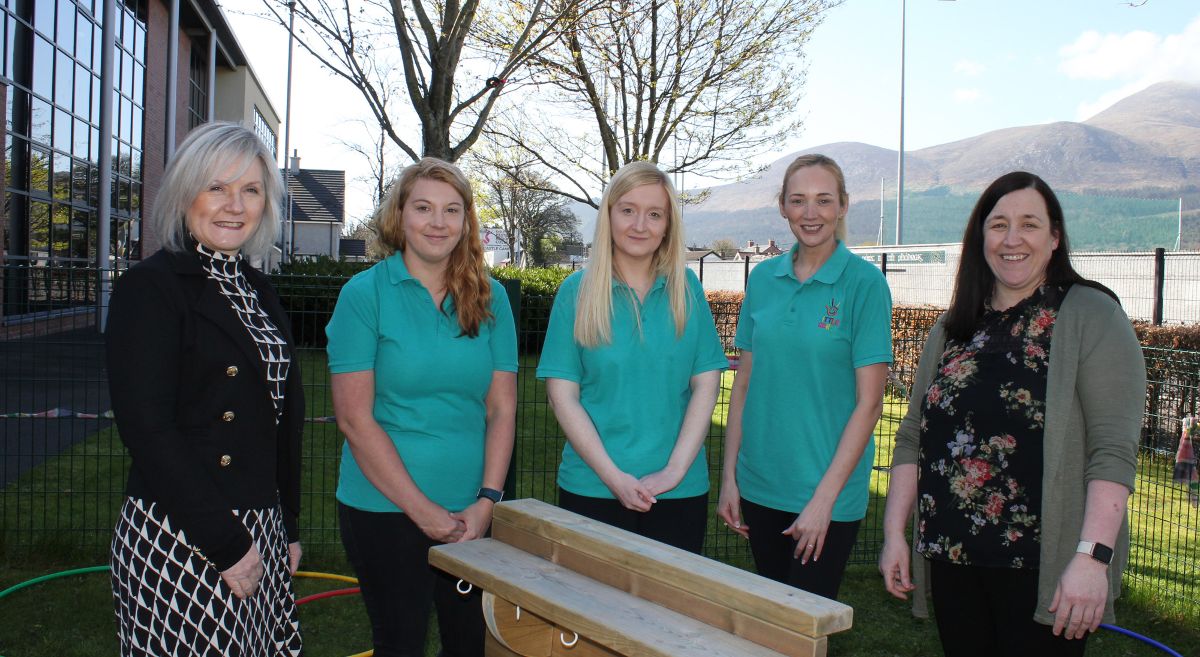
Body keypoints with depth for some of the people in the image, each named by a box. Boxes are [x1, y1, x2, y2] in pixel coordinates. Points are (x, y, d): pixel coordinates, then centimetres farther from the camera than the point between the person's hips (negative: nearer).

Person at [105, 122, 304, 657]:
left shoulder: (257, 290, 12)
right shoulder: (150, 286, -10)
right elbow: (147, 431, -17)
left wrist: (287, 528, 14)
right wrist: (227, 545, -17)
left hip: (260, 532, 7)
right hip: (178, 540, -7)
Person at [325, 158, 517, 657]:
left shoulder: (490, 298, 4)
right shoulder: (365, 293, -6)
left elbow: (502, 409, 3)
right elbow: (355, 417, -10)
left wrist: (486, 502, -8)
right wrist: (423, 511, -12)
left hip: (473, 511, 3)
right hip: (385, 508, -3)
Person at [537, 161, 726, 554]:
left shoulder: (687, 289, 4)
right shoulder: (577, 291, -1)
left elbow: (706, 383, 1)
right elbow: (562, 394, -5)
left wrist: (675, 469, -10)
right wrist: (614, 476, -12)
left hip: (681, 491, 2)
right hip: (592, 488, -1)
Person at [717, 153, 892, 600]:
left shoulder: (864, 282, -9)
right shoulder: (763, 278, 3)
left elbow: (869, 401, -11)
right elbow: (744, 382, 7)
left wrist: (824, 498, -15)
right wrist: (729, 474, 3)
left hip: (829, 489, -4)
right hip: (760, 484, 4)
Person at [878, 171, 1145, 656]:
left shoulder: (1091, 316, -5)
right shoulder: (954, 328, 10)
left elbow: (1114, 449, -14)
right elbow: (913, 436, 10)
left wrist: (1093, 557, -21)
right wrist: (894, 532, 4)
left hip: (1042, 567, -5)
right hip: (952, 559, 5)